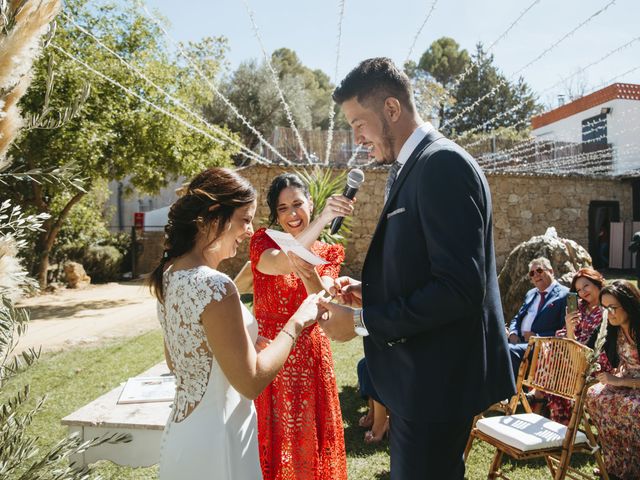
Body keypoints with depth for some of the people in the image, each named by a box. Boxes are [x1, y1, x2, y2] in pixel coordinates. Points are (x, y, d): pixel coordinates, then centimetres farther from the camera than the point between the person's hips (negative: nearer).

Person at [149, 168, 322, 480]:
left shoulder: (170, 274, 0)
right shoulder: (213, 285, -26)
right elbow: (251, 381, -22)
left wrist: (248, 347, 8)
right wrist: (296, 323, -15)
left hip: (182, 431, 8)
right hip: (215, 443, -8)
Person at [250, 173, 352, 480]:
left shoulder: (329, 252, 3)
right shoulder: (263, 242, -5)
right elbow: (282, 263, -30)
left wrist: (309, 274, -33)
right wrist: (323, 218, -41)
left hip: (311, 355, 3)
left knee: (311, 434, 13)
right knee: (276, 437, 8)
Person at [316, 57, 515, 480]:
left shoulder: (443, 163, -18)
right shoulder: (411, 168, 12)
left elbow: (460, 288, -25)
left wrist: (362, 321, -20)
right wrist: (370, 292, 4)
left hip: (439, 380, -10)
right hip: (424, 378, 10)